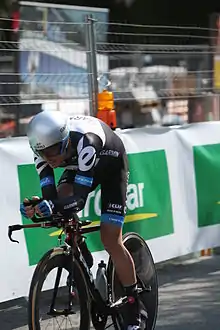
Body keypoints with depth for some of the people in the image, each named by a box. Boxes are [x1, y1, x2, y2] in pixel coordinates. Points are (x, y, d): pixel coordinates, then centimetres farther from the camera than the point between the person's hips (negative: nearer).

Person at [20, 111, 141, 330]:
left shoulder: (85, 141, -44)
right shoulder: (45, 147, -28)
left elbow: (80, 198, -48)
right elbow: (51, 197, -31)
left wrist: (54, 206, -66)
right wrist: (38, 207, -52)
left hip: (111, 165, -5)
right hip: (77, 166, 5)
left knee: (111, 239, -12)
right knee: (61, 199, -23)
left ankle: (134, 309, 1)